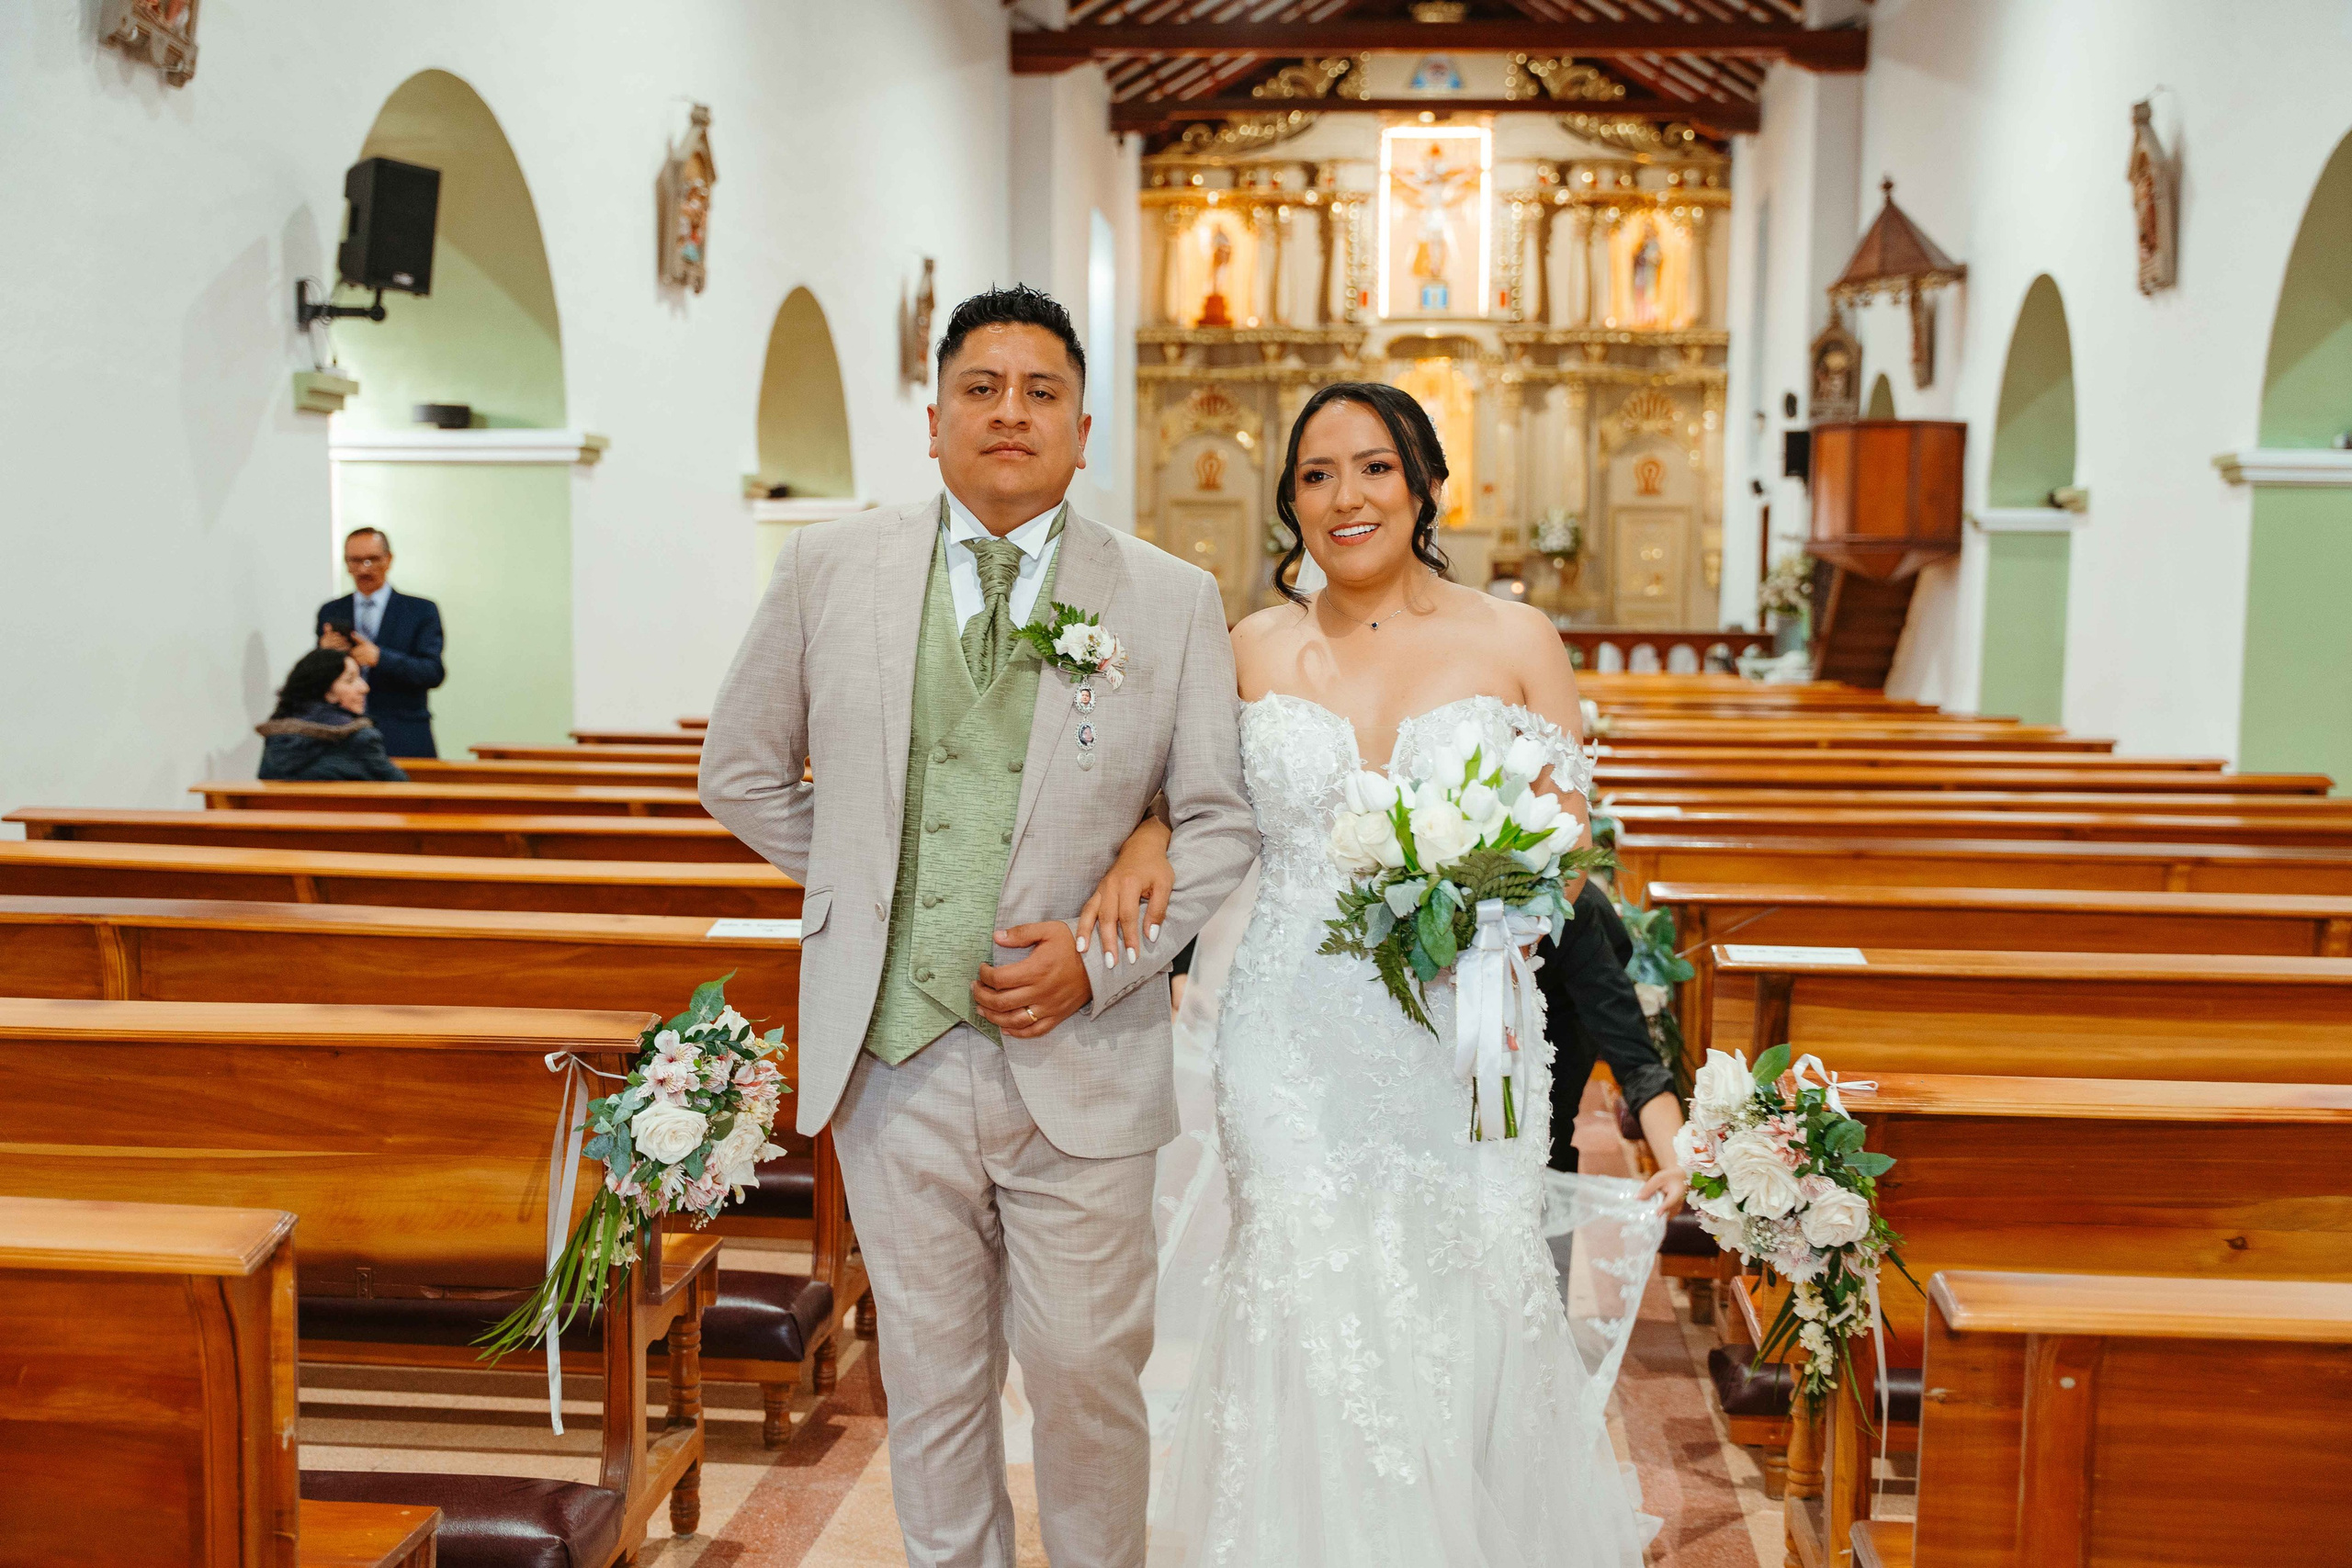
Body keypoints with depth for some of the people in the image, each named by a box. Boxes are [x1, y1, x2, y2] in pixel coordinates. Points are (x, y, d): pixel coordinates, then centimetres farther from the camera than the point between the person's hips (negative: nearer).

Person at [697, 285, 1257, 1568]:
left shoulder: (1175, 602, 0)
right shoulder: (829, 570, 3)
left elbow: (1217, 822, 2)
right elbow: (741, 773, 12)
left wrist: (1103, 958, -10)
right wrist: (868, 886, 6)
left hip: (1081, 1064, -1)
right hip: (893, 1059, 1)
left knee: (1088, 1376, 8)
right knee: (933, 1382, 14)